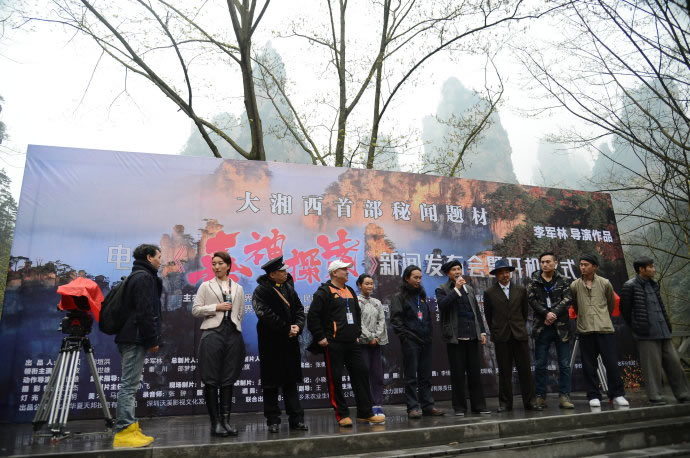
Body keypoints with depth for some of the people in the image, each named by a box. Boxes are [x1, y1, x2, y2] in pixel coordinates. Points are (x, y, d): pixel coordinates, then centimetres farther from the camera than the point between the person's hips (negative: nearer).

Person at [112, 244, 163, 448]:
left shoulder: (137, 277, 20)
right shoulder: (144, 277, -11)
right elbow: (145, 312, -19)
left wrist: (150, 339, 20)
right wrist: (153, 340, -15)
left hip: (131, 337, 11)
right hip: (136, 338, -11)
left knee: (129, 384, 11)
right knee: (129, 384, -8)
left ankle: (129, 428, 17)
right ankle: (124, 432, -5)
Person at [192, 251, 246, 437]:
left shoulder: (238, 289, 14)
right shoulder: (206, 286, 9)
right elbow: (195, 310, 2)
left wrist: (234, 326, 5)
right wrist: (216, 307, -7)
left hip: (233, 334, 2)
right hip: (213, 333, -2)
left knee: (228, 380, 4)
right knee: (211, 380, -2)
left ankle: (226, 419, 10)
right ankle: (215, 422, 5)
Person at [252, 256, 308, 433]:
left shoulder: (288, 287, 8)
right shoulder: (261, 291, -10)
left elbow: (299, 309, 10)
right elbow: (266, 315, -18)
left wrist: (298, 325, -9)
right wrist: (287, 329, -15)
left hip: (290, 342, 5)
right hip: (271, 343, -5)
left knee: (291, 381, 10)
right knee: (271, 383, 5)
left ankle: (296, 419, 16)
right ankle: (273, 420, 16)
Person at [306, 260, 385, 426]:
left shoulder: (350, 291, 16)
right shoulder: (324, 292, -8)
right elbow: (312, 316, -13)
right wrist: (320, 338, -14)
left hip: (351, 343, 8)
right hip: (333, 344, -7)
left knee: (361, 374, 7)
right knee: (335, 380, 0)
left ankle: (365, 414, 16)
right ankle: (342, 415, 12)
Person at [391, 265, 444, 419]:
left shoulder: (422, 296, 18)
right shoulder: (399, 297, -1)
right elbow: (396, 319, -8)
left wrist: (429, 335, 12)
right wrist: (405, 337, -14)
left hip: (425, 341, 6)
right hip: (410, 342, -6)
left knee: (426, 376, 10)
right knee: (411, 376, -2)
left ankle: (427, 405, 17)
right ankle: (413, 407, 3)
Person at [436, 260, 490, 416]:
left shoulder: (469, 289, 17)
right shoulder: (442, 290, 2)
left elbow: (477, 311, 17)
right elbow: (442, 305, -17)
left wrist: (482, 331, 10)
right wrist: (456, 289, -16)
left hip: (472, 336, 4)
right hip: (455, 337, -4)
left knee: (475, 372, 7)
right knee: (458, 373, 1)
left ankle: (478, 405, 16)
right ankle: (459, 407, 11)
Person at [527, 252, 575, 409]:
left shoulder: (563, 281, 6)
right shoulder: (534, 282, 6)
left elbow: (567, 299, -6)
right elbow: (531, 300, -4)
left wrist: (553, 314, -16)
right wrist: (546, 314, -15)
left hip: (561, 327, 0)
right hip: (541, 328, 0)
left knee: (564, 364, 3)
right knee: (540, 365, 4)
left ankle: (564, 396, 11)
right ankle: (540, 397, 11)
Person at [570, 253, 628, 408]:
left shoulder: (605, 283, 3)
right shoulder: (575, 285, 2)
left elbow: (612, 303, 17)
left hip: (605, 328, 0)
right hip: (585, 330, 0)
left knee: (612, 363, 2)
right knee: (589, 366, 4)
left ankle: (617, 395, 16)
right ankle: (594, 396, 13)